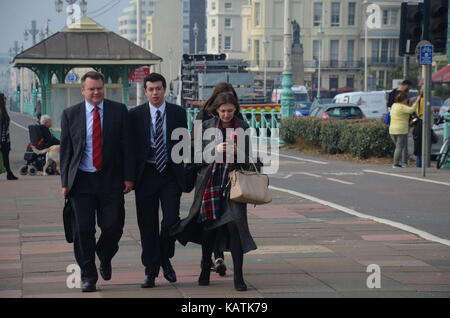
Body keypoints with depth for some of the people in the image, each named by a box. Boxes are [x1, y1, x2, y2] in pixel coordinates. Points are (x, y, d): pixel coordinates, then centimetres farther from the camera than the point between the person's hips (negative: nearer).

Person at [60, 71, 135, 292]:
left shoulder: (119, 111, 4)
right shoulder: (70, 114, 6)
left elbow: (127, 145, 3)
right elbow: (65, 150, 7)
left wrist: (129, 177, -3)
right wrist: (65, 182, 1)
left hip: (111, 180, 0)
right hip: (81, 181, 0)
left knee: (113, 227, -3)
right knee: (83, 230, -1)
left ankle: (104, 258, 29)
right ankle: (88, 276, 13)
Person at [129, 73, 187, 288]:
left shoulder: (178, 113, 5)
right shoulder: (135, 115, 2)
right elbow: (131, 147, 3)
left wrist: (185, 173, 1)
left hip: (170, 174, 0)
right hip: (146, 174, 0)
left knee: (171, 219, -10)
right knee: (147, 225, 3)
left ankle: (165, 259, 16)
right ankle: (151, 271, 12)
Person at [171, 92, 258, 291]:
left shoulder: (243, 128, 5)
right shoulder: (206, 126, 5)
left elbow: (247, 160, 5)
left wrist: (236, 152, -16)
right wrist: (215, 150, -15)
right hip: (210, 183, 1)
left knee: (235, 225, -11)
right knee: (209, 226, 9)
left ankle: (238, 277, -6)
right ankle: (205, 269, 29)